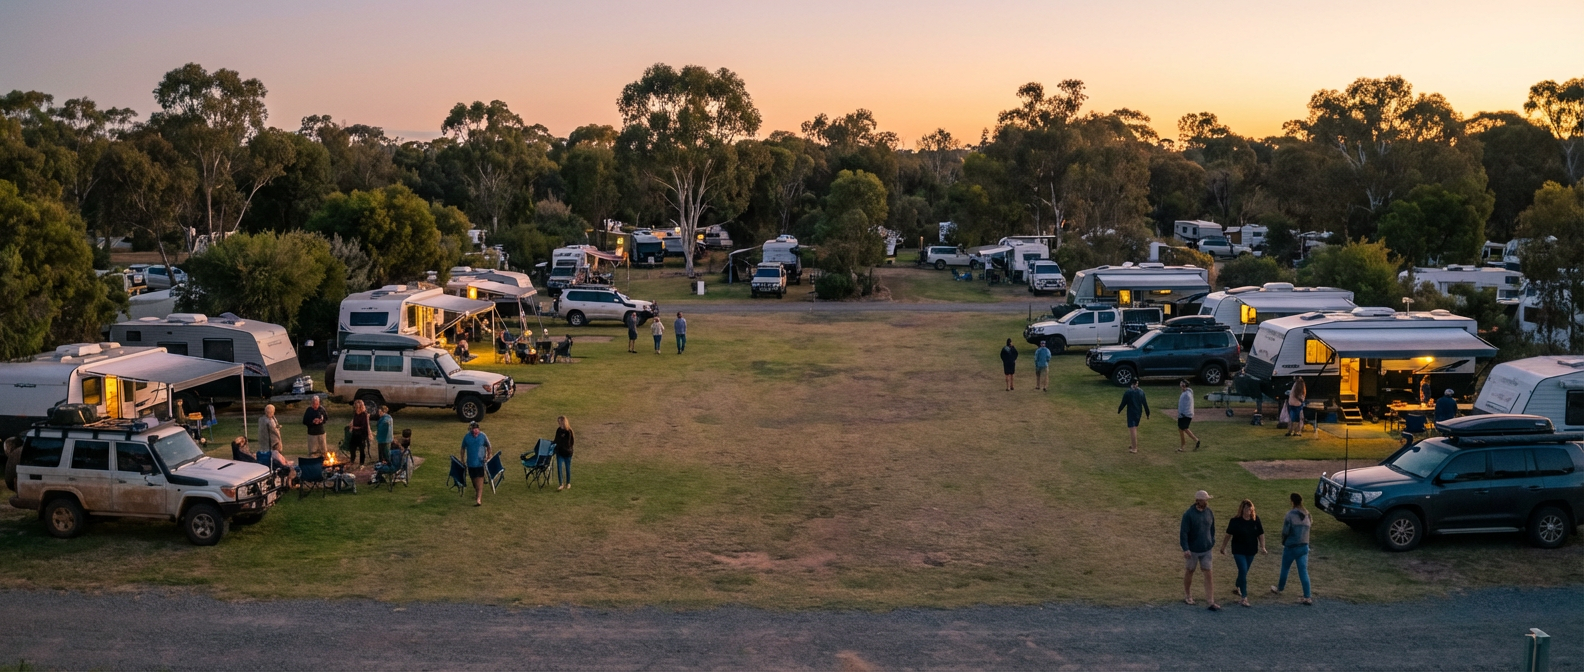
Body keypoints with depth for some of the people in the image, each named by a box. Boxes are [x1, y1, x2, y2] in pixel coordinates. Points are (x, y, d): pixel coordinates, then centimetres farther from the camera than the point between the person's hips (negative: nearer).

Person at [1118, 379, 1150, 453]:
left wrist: (1119, 410, 9)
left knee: (1132, 430, -3)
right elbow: (1145, 403, 4)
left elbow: (1123, 403, -8)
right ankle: (1135, 446, 27)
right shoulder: (1141, 392, 0)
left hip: (1131, 413, -5)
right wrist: (1147, 413, 13)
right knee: (1135, 428, 19)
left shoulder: (1127, 392, -13)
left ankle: (1134, 448, -4)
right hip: (1139, 412, 5)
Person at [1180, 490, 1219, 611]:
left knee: (1208, 573, -1)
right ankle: (1187, 596, 31)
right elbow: (1183, 532, -17)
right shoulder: (1189, 514, -16)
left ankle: (1211, 602, 0)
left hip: (1207, 549, 3)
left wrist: (1212, 543, 14)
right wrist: (1185, 549, -22)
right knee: (1190, 571, 12)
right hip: (1193, 550, -3)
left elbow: (1212, 529, 13)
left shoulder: (1209, 513, -1)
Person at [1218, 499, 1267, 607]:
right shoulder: (1235, 521, -12)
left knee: (1243, 572, 16)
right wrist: (1223, 547, 3)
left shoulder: (1255, 520, -3)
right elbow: (1228, 535, -3)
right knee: (1243, 571, -13)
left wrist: (1263, 547, -2)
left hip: (1251, 550, 4)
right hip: (1239, 551, -4)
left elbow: (1261, 534, 5)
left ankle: (1238, 587, 42)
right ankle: (1243, 597, -11)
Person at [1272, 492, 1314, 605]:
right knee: (1303, 571, 2)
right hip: (1304, 546, 5)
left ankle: (1280, 588, 36)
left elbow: (1285, 532, -16)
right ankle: (1307, 597, -4)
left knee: (1285, 568, 17)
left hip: (1291, 546, -5)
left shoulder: (1290, 514, -16)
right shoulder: (1307, 514, 2)